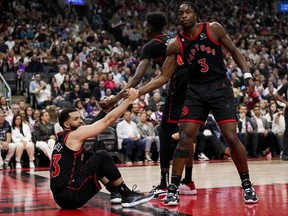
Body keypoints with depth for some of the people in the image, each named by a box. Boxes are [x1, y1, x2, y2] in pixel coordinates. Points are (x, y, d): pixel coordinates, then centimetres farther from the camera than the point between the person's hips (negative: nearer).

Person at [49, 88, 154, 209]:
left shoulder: (62, 138, 19)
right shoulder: (75, 135, -7)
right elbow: (107, 120, -9)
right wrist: (129, 100, -5)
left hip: (62, 196, 10)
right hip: (70, 195, -10)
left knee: (97, 163, 25)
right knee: (101, 157, -9)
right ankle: (127, 196, -5)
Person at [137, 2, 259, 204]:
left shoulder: (214, 29, -5)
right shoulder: (176, 45, -2)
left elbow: (234, 52, 6)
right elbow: (164, 77, 0)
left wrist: (248, 77, -5)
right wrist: (137, 92, -11)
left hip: (220, 88, -1)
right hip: (195, 91, 2)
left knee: (232, 138, -8)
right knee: (185, 138, -8)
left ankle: (247, 185, 9)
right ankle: (173, 189, 0)